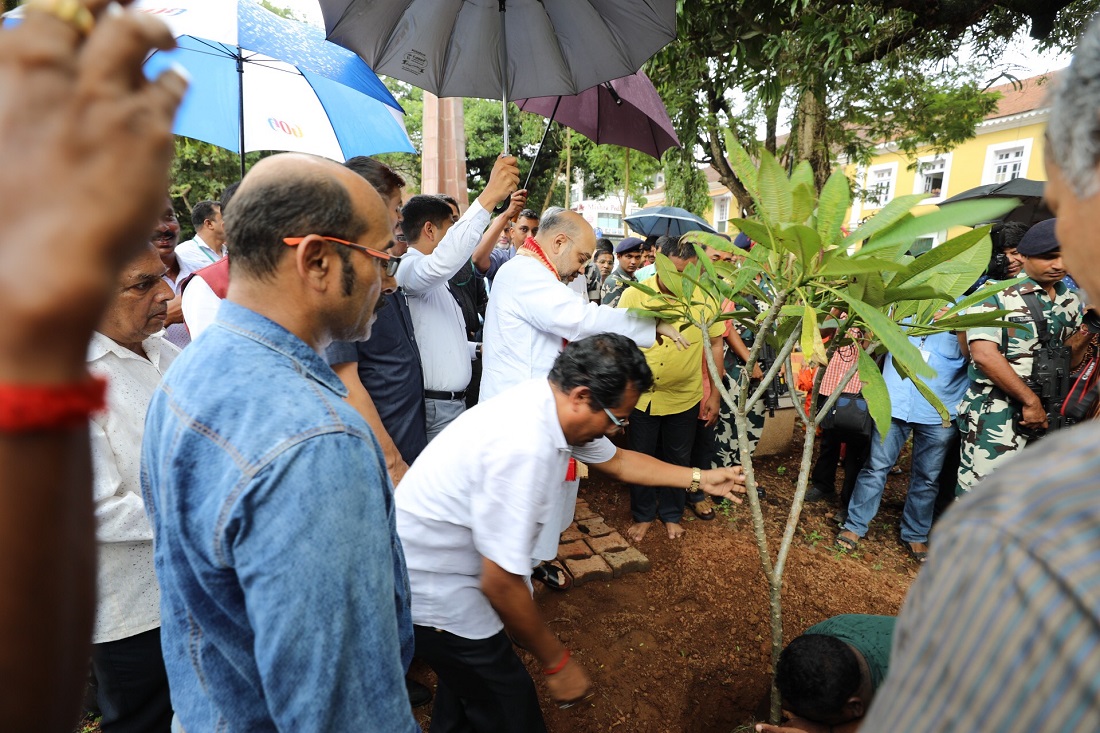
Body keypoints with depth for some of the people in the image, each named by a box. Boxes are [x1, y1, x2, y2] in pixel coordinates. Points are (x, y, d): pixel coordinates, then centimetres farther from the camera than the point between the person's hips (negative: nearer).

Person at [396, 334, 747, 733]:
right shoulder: (525, 446, -36)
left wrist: (700, 478, 14)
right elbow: (501, 583, -29)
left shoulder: (555, 405, -8)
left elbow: (616, 460, 11)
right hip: (429, 586, -8)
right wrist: (558, 662, -13)